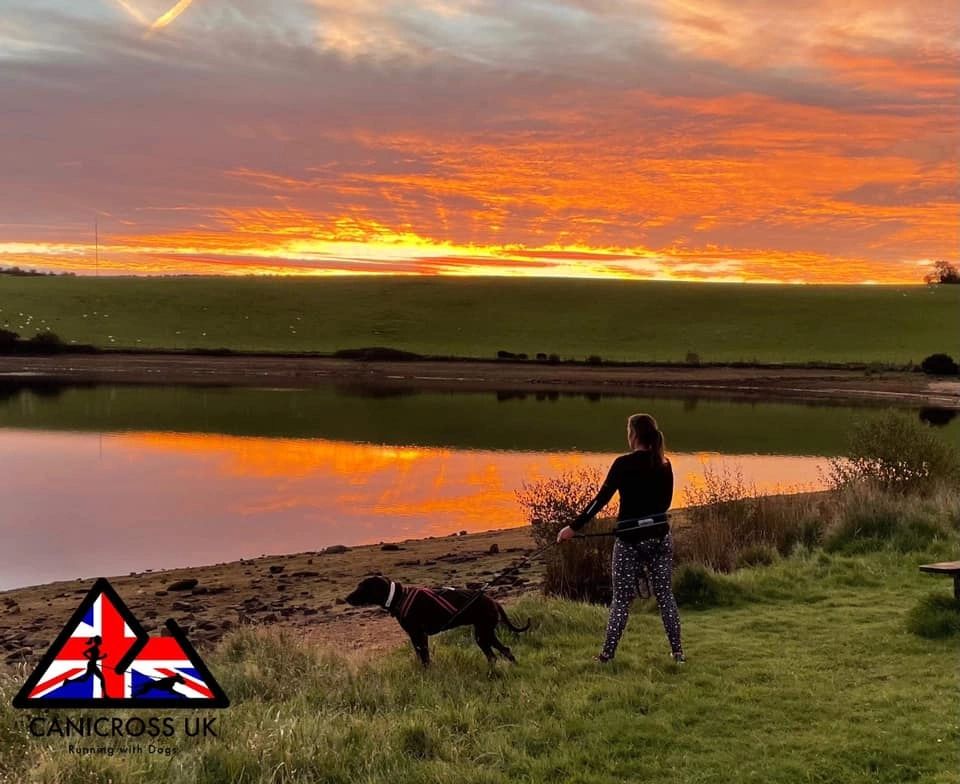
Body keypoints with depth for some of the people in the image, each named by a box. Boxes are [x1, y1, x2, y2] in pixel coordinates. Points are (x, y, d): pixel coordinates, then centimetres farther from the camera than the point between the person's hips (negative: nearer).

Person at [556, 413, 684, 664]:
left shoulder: (624, 464, -11)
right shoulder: (664, 465, 3)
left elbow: (601, 499, -12)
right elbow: (665, 502, 12)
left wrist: (574, 527, -9)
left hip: (630, 540, -4)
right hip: (659, 538, 4)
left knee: (621, 599, 4)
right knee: (665, 597, 11)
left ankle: (607, 655, 7)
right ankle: (678, 652, 12)